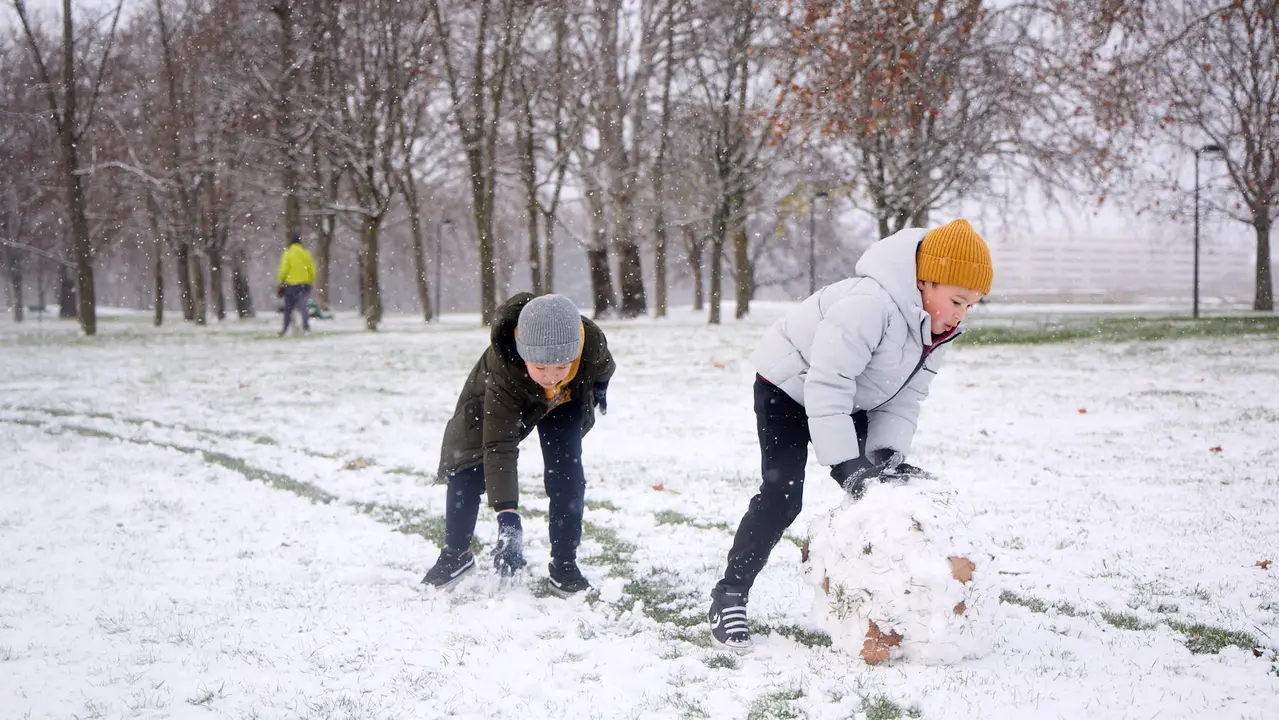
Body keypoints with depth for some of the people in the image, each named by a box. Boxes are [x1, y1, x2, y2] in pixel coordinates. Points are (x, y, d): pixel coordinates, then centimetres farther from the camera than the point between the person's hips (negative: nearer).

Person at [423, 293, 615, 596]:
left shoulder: (592, 340, -40)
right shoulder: (502, 369, -47)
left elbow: (602, 366, -10)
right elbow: (499, 446, -47)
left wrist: (599, 388, 12)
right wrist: (507, 514, -55)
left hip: (567, 401, 2)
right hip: (497, 402, -1)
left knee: (566, 472, -13)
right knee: (467, 469, -6)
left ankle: (564, 563, 1)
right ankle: (455, 555, 16)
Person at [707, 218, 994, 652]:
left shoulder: (936, 325, -9)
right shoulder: (869, 304, -38)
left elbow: (906, 395, -5)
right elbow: (826, 385, -38)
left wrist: (889, 451, -20)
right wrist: (846, 463, -39)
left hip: (848, 400, 8)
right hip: (789, 386, -8)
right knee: (782, 496, -15)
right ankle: (729, 597, -6)